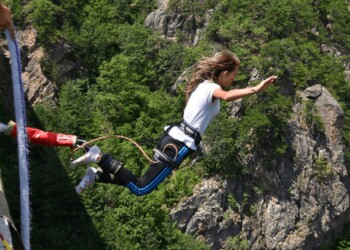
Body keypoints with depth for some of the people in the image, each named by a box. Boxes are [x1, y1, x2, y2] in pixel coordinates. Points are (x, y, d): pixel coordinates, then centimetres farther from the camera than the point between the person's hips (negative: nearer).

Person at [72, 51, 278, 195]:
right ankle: (100, 158, -7)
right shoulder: (212, 87, -13)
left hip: (174, 139, 9)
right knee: (141, 189, -6)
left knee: (140, 185, 17)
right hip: (179, 145, -9)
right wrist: (256, 89, -44)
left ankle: (97, 174, 17)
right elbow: (227, 96, -36)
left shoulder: (202, 85, 15)